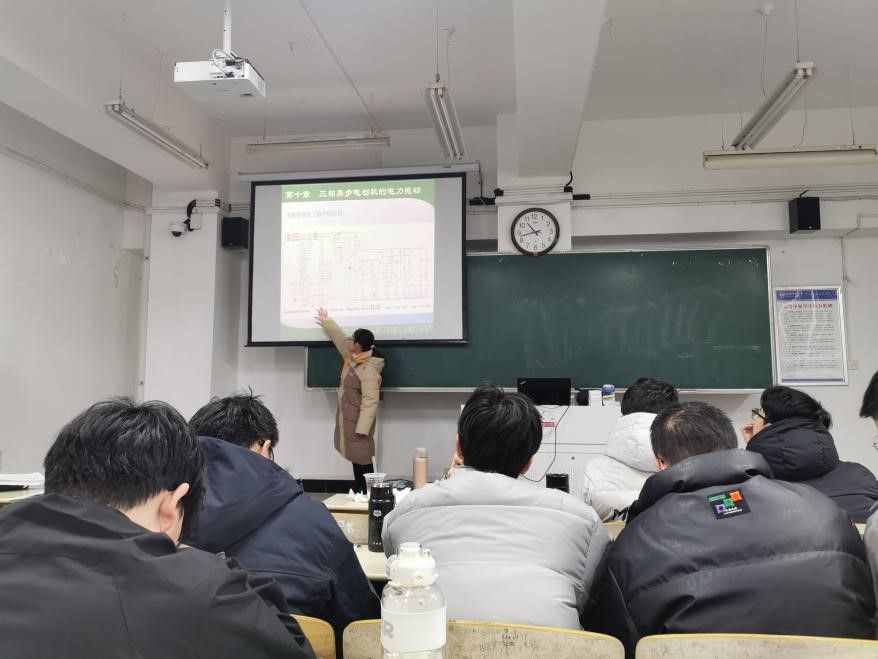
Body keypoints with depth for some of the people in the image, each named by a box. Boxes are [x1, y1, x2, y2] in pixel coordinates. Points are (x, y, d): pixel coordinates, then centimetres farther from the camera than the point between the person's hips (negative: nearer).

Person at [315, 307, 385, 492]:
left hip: (358, 420, -10)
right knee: (355, 457, 14)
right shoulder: (352, 355, 3)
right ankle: (359, 492, 22)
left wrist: (362, 429, -27)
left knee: (363, 459, -5)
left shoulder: (369, 370, -25)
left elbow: (370, 401, -26)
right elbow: (340, 338, 23)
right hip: (347, 418, 10)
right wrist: (326, 321, 35)